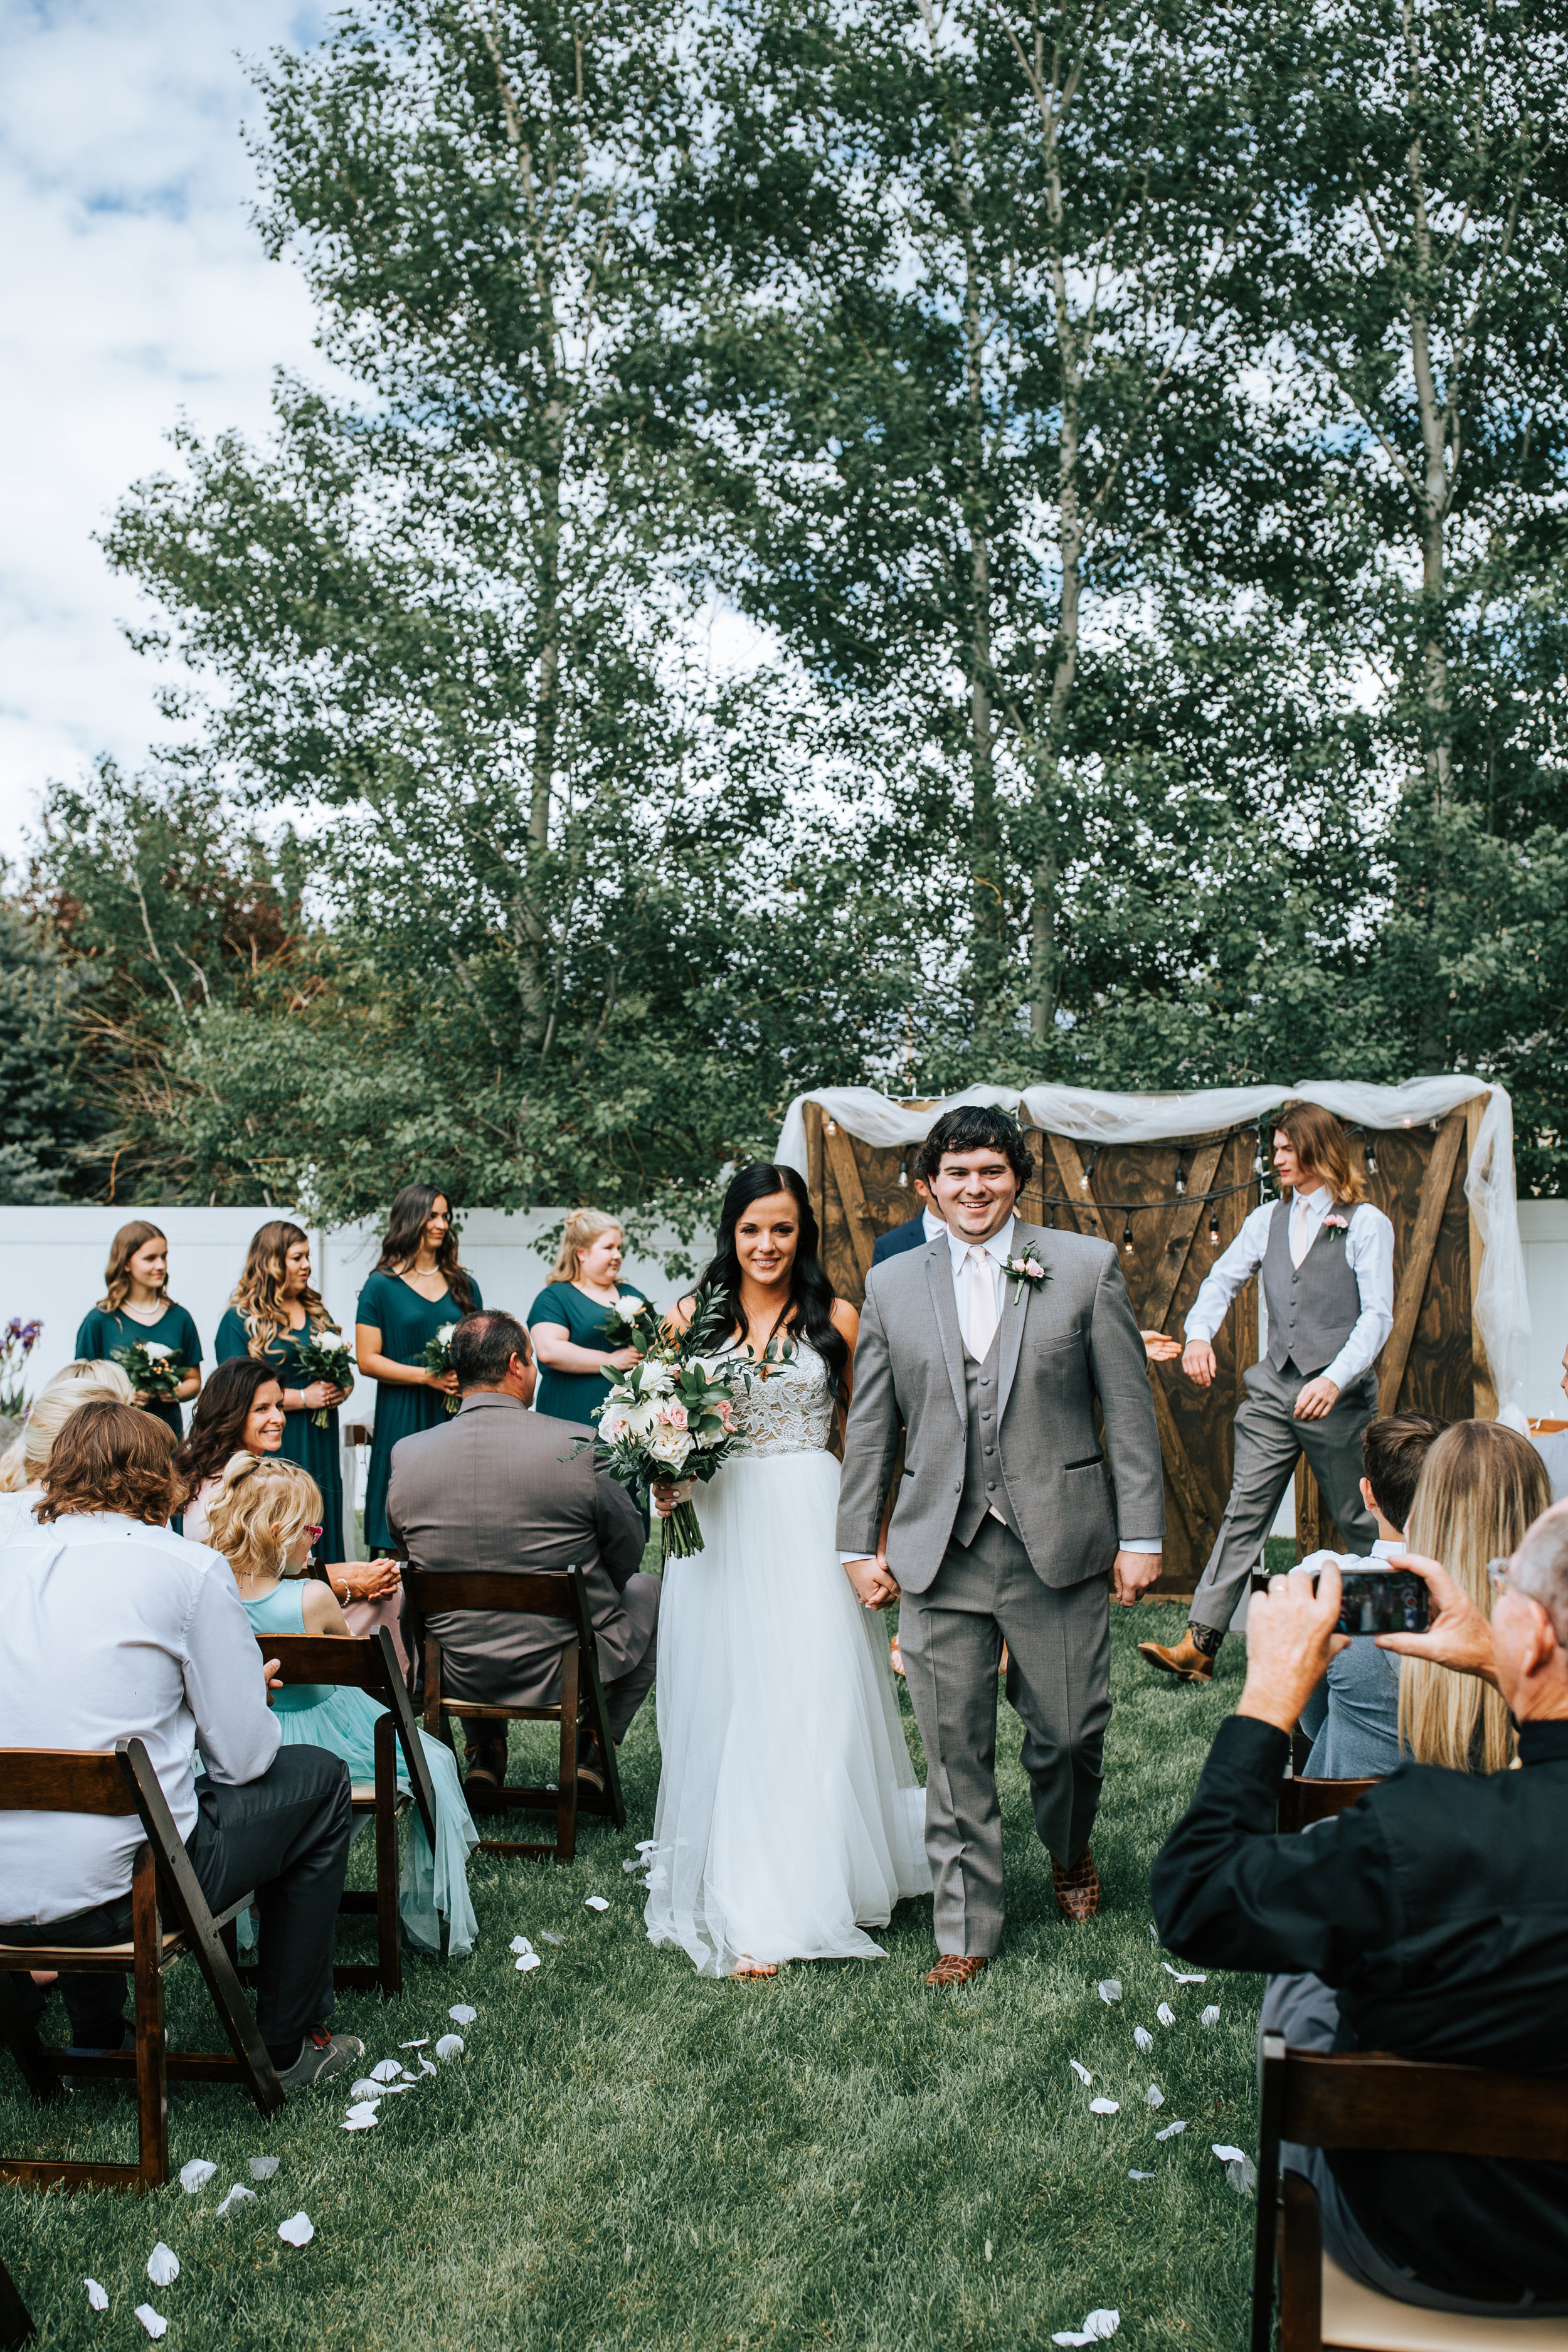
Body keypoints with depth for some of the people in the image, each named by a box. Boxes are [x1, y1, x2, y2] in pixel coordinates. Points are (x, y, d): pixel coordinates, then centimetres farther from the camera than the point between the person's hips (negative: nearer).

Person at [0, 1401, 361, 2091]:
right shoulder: (189, 1568, -8)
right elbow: (245, 1758, -6)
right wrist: (252, 1697, 16)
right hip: (114, 1889, -6)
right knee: (319, 1782, 17)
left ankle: (95, 2033, 46)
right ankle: (288, 2045, 26)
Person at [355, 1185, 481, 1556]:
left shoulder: (463, 1285, 14)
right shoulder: (382, 1286, 2)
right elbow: (367, 1360, -3)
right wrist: (428, 1376, -13)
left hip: (458, 1422, 3)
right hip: (402, 1423, -3)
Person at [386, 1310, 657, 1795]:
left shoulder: (406, 1454, -10)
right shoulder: (579, 1446, -19)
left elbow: (403, 1542, 7)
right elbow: (628, 1551, -4)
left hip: (457, 1676, 3)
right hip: (566, 1672, -3)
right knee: (646, 1590, 27)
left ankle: (484, 1753, 35)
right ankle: (593, 1753, 26)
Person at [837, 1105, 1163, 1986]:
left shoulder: (1087, 1266, 0)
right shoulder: (892, 1285, 7)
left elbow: (1130, 1409, 0)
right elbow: (871, 1426, 10)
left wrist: (1142, 1535, -3)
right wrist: (860, 1543, 7)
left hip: (1060, 1546, -1)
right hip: (938, 1553, 1)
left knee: (1069, 1732, 9)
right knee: (955, 1750, 5)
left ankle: (1071, 1854, 41)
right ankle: (968, 1927, 20)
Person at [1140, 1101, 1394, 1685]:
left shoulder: (1367, 1224, -3)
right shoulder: (1268, 1219, 13)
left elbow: (1377, 1314, -10)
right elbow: (1223, 1279, 9)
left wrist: (1335, 1379, -23)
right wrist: (1199, 1333, -12)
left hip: (1339, 1396, -4)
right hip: (1274, 1391, 4)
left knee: (1359, 1522, 7)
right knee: (1244, 1512, -2)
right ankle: (1199, 1644, -6)